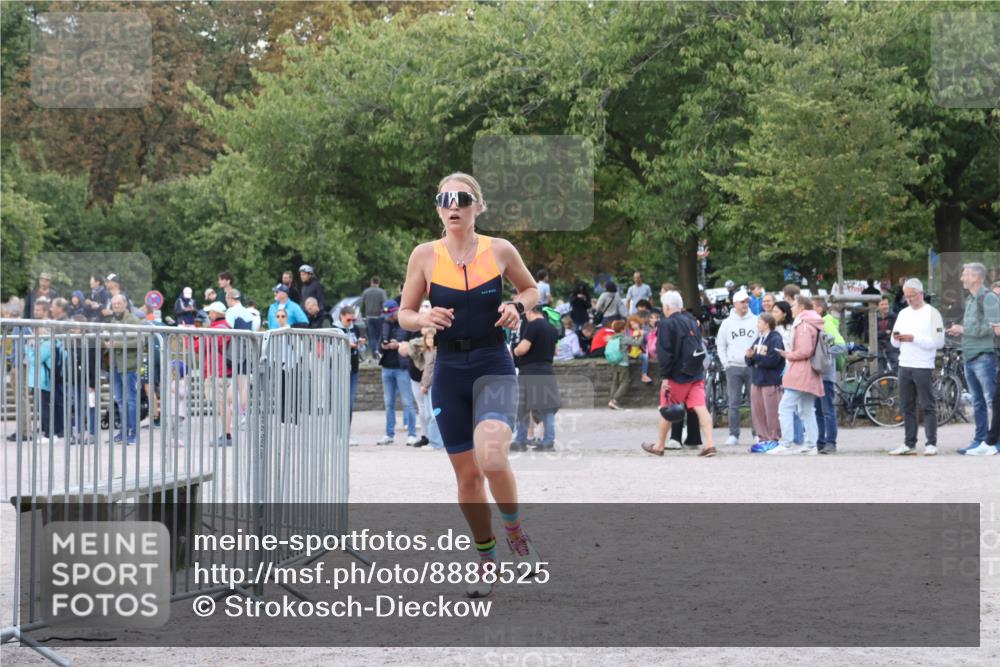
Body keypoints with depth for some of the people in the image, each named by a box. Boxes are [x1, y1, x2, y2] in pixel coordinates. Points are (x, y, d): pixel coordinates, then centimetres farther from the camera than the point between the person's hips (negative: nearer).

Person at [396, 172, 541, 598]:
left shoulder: (500, 251, -2)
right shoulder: (425, 256, 0)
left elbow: (531, 288, 16)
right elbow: (404, 315, 7)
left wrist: (518, 306, -6)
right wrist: (424, 319, -15)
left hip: (494, 369, -2)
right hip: (449, 371, 2)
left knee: (491, 458, -25)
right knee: (467, 474, 7)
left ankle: (516, 532, 2)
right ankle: (486, 560, 25)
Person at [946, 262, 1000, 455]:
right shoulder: (970, 299, 18)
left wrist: (963, 330, -14)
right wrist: (959, 330, 4)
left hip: (984, 357, -9)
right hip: (969, 358, 9)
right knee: (978, 403, 12)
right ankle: (980, 441, 16)